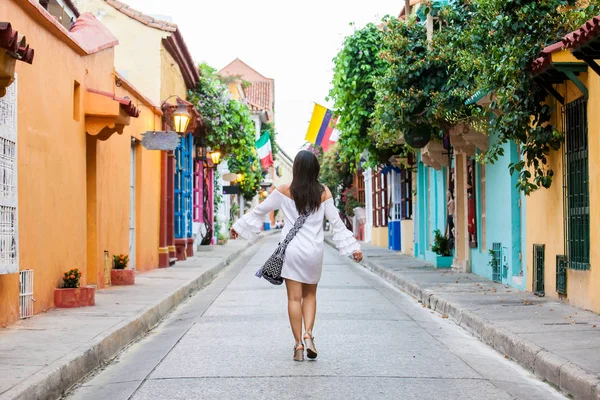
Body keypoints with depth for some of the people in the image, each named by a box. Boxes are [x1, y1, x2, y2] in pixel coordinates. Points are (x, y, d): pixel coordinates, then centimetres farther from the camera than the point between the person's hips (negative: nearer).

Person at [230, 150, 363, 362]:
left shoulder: (285, 191, -5)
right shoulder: (323, 193, -3)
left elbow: (259, 210, 3)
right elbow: (336, 222, -1)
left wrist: (238, 226, 17)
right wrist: (353, 247, 6)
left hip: (291, 250, -1)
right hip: (314, 250, 1)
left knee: (295, 297, 3)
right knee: (310, 294, 17)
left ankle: (298, 343, 2)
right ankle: (308, 334, 1)